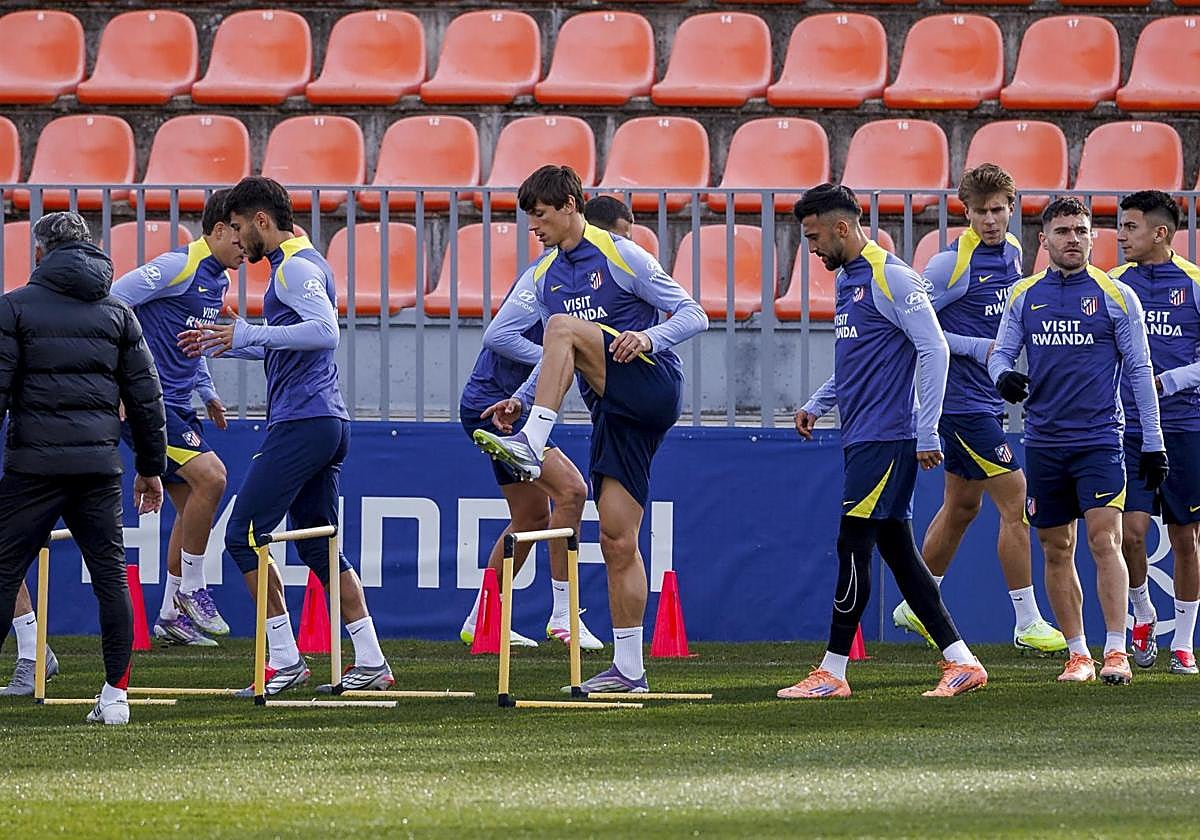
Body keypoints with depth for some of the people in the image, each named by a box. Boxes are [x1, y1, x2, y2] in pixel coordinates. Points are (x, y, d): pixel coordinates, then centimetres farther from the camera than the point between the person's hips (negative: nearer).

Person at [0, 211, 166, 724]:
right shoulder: (118, 313, 13)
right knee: (110, 574, 7)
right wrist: (151, 468, 19)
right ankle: (115, 694, 4)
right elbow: (146, 397, 12)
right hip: (100, 464, 3)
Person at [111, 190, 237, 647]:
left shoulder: (218, 280, 14)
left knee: (192, 504, 10)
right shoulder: (176, 267, -15)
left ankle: (172, 615, 19)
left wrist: (207, 393, 20)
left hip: (177, 403, 10)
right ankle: (191, 589, -8)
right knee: (210, 476, -21)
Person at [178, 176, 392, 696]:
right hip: (329, 421, 10)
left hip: (301, 424, -10)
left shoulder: (296, 267, -11)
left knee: (243, 535, -7)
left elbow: (325, 331, -27)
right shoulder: (300, 264, 21)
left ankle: (285, 660, -7)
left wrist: (250, 334, -27)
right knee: (318, 547, 12)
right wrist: (222, 345, 30)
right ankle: (370, 663, 10)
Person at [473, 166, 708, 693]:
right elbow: (560, 361, 26)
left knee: (563, 327, -26)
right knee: (617, 541, 0)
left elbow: (693, 317, -6)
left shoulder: (619, 255, -4)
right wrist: (521, 398, 10)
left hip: (653, 387, -7)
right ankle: (629, 670, 2)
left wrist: (648, 337, -25)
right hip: (614, 413, 7)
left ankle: (531, 448, -34)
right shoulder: (545, 279, 16)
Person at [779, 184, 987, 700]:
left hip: (885, 439, -10)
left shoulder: (890, 277, -12)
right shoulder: (846, 279, 17)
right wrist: (817, 404, 16)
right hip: (862, 439, 10)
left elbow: (935, 350, -16)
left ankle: (832, 672, -4)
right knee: (897, 550, 8)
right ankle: (961, 662, 9)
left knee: (853, 548, -7)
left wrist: (926, 433, -18)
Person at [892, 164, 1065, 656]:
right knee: (1016, 503, -9)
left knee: (962, 505, 16)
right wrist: (977, 347, -18)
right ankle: (1027, 625, -5)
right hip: (962, 402, -8)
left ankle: (917, 607, 29)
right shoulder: (950, 263, -15)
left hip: (988, 400, 8)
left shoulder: (1012, 252, 8)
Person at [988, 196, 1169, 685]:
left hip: (1099, 439, -3)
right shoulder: (1024, 296, 8)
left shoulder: (1115, 295, 0)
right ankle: (1077, 654, 13)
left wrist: (1153, 442, 0)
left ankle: (1116, 652, -15)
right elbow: (1001, 352, 12)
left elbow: (1139, 369, 2)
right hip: (1043, 440, 3)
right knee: (1056, 551, 5)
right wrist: (1003, 375, -13)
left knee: (1105, 541, -14)